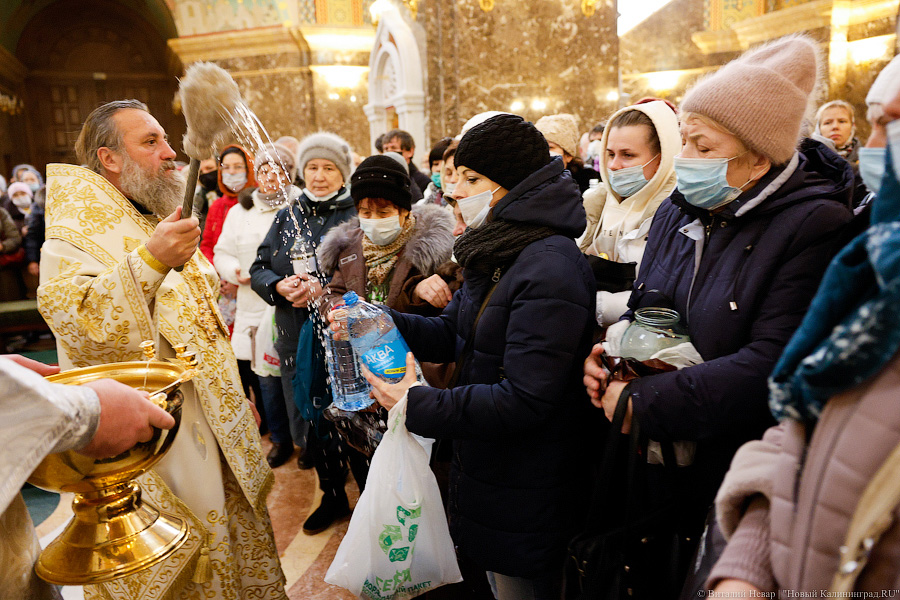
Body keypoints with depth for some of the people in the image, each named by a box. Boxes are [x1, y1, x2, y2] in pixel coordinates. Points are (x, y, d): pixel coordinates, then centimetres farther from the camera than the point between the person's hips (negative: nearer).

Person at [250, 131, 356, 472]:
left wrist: (326, 288, -23)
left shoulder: (357, 215, -1)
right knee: (304, 417, 13)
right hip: (295, 337, 5)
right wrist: (280, 286, -9)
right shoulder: (287, 217, 14)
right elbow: (259, 268, 12)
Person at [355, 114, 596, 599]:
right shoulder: (497, 253, 4)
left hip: (524, 495, -8)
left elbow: (523, 401, -29)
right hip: (484, 468, 9)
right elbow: (451, 333, 7)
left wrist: (420, 405, -23)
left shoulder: (550, 270, -27)